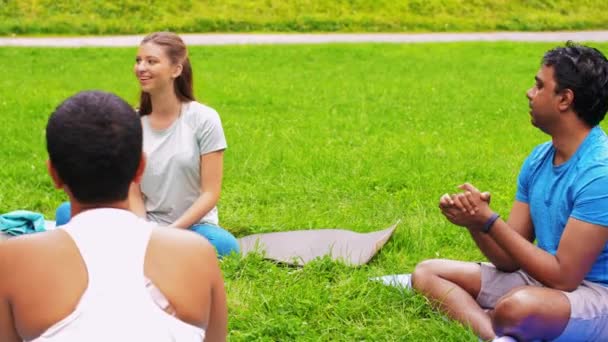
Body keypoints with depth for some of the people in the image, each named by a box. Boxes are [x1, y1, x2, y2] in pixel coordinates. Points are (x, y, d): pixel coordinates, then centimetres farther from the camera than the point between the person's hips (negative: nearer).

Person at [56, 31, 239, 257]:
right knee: (67, 213, -17)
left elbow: (210, 193, -9)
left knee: (224, 245, -37)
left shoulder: (204, 119, -7)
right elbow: (134, 194, 1)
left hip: (192, 227, -3)